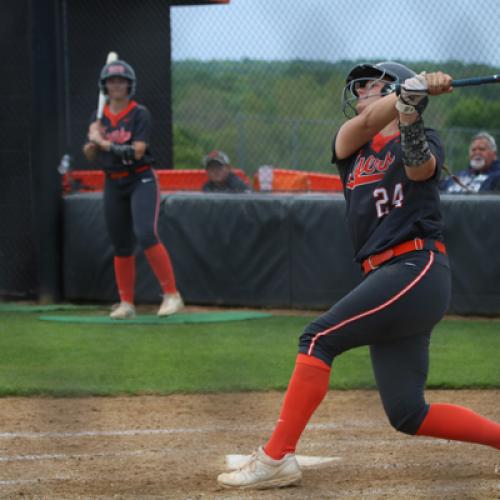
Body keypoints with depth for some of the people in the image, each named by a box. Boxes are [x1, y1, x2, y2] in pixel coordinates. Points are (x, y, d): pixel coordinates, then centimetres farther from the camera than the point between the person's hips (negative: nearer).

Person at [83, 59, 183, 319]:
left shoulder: (140, 114, -7)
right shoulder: (99, 117, 9)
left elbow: (137, 151, -17)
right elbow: (92, 156, 10)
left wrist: (106, 144, -15)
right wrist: (91, 146, -12)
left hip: (141, 180, -5)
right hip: (113, 183, 5)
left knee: (146, 234, -22)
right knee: (121, 245, 7)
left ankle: (171, 294, -19)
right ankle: (126, 303, 15)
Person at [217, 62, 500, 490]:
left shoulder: (422, 143, 6)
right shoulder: (350, 144, 19)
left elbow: (420, 167, -18)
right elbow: (367, 122, -4)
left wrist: (410, 108, -32)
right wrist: (414, 89, -20)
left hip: (418, 269, -7)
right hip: (386, 276, 7)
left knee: (320, 338, -18)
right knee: (408, 415, 3)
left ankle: (276, 458, -19)